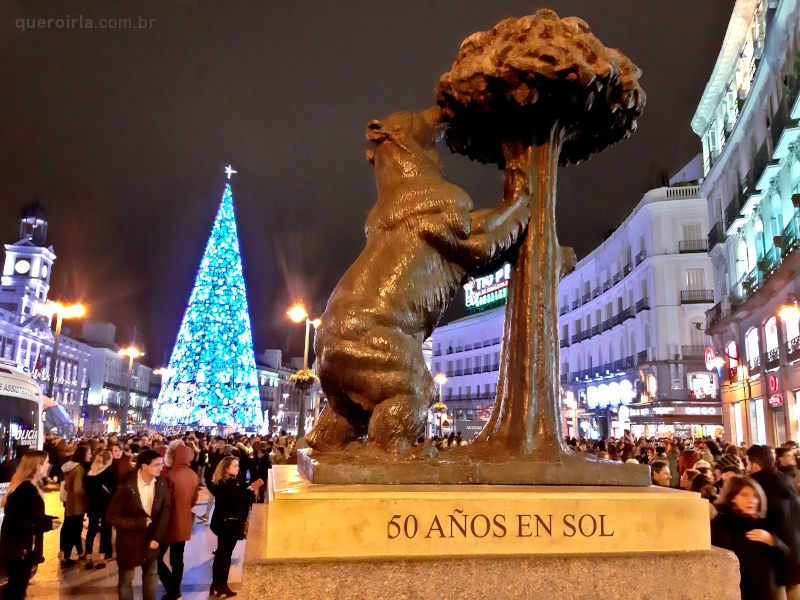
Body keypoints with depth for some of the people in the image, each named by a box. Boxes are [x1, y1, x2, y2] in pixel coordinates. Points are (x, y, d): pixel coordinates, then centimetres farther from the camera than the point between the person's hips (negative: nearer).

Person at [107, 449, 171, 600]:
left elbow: (165, 510, -5)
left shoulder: (161, 483, -10)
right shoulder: (127, 487, -23)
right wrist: (140, 523, -20)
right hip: (129, 538, -4)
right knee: (126, 579, 11)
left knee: (152, 576, 16)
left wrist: (157, 537, -12)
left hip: (151, 538, 4)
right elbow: (112, 517, -18)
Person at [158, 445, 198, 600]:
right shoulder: (193, 475, 0)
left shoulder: (171, 476, -21)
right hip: (184, 523, 7)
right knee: (177, 560, 14)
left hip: (171, 523, -7)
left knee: (157, 558, 5)